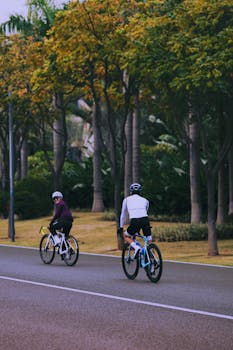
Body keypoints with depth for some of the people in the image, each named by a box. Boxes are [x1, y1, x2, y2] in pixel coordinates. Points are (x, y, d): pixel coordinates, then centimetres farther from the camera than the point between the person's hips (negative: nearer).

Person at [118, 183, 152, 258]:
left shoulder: (127, 200, 20)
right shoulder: (145, 200, 25)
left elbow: (123, 215, 28)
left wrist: (121, 227, 39)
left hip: (134, 221, -2)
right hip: (145, 220, 2)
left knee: (126, 236, 23)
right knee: (149, 243, 12)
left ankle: (136, 248, -1)